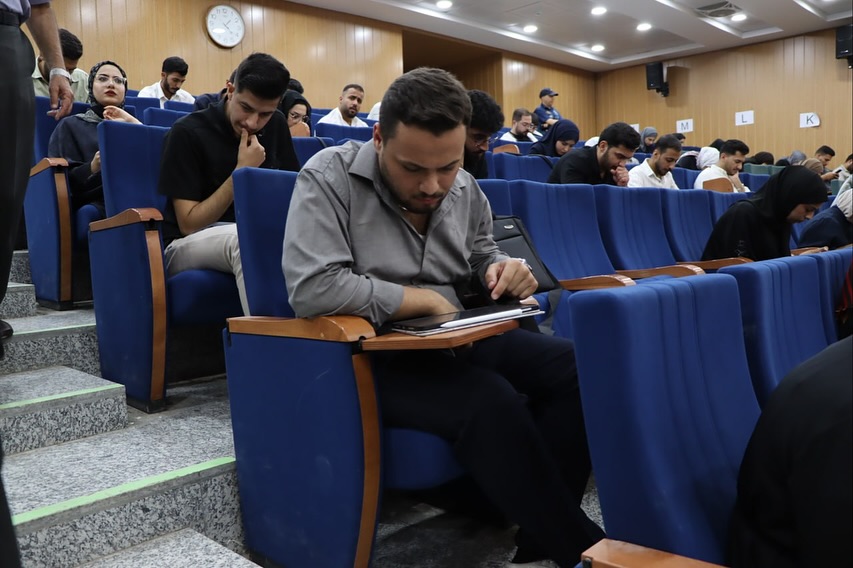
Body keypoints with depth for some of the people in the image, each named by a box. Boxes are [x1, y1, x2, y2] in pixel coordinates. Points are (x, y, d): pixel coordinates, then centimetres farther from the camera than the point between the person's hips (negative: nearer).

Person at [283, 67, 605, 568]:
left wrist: (502, 269, -8)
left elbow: (482, 257, 20)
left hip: (458, 341, 7)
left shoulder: (465, 189, 6)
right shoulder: (330, 177, -14)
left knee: (576, 367, -13)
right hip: (373, 357, -6)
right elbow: (313, 289, -26)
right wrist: (426, 300, -18)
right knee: (490, 402, -31)